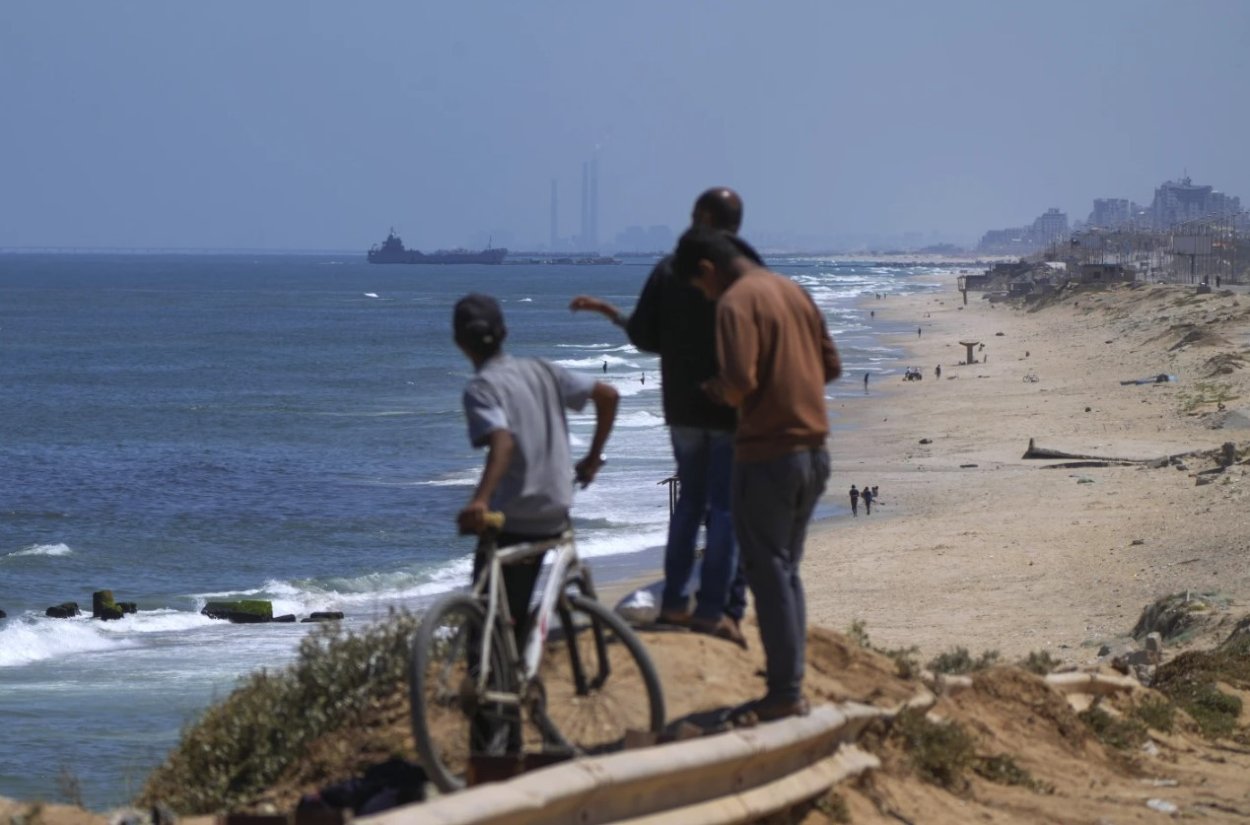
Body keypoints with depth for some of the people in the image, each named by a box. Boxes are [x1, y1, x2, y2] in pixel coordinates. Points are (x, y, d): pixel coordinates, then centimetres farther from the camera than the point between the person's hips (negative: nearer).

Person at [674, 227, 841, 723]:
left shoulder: (737, 302, -14)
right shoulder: (794, 292, 12)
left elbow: (740, 381, -24)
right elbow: (830, 366, 17)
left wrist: (719, 391, -3)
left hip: (768, 454, -8)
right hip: (813, 451, 8)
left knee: (768, 574, -1)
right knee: (787, 570, 17)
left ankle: (784, 695, 1)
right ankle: (791, 678, 20)